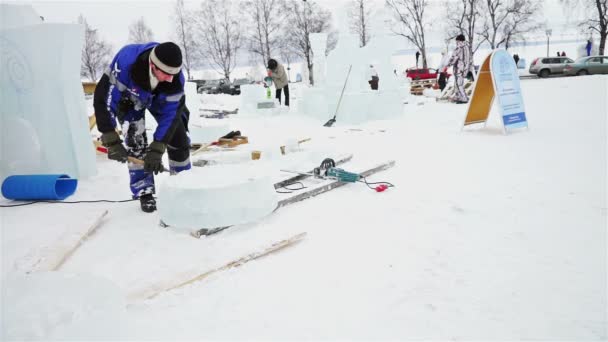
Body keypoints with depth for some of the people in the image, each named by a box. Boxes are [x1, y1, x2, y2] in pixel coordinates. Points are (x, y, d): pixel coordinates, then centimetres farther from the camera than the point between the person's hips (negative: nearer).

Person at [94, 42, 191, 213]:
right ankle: (144, 192, -3)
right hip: (128, 96, -2)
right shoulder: (126, 62, -44)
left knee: (178, 136, -3)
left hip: (160, 98, 2)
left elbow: (170, 114, -29)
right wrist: (112, 142, -39)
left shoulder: (175, 78, -36)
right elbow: (103, 98, -38)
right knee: (136, 140, -17)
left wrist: (156, 149, -33)